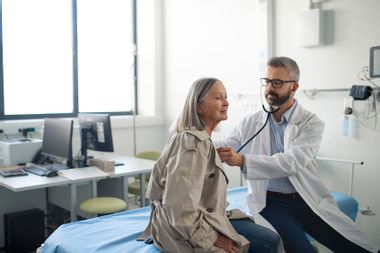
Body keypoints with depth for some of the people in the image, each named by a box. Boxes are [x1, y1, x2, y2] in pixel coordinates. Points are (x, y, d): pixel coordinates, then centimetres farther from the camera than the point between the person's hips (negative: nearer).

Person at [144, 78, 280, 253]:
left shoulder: (200, 138, 11)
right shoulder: (194, 143, -21)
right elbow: (181, 207, -27)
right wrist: (212, 238, -19)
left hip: (195, 218, 10)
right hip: (185, 230, -10)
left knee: (270, 239, 11)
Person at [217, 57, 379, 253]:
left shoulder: (311, 123, -2)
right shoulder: (250, 123, 5)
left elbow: (292, 162, -18)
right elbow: (218, 151, 4)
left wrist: (242, 160, -29)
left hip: (309, 201, 1)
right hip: (270, 203, 0)